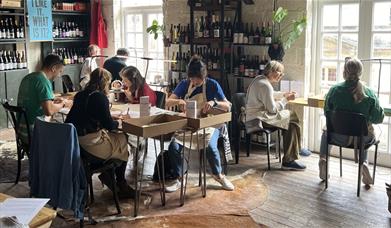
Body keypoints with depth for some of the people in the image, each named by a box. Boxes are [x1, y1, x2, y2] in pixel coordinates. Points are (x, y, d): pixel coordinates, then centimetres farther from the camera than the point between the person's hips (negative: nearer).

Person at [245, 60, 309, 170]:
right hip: (258, 119, -11)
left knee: (291, 117, 11)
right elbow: (272, 109, -18)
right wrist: (286, 99, -8)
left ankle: (297, 148, 18)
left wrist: (284, 94, 18)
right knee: (293, 118, -9)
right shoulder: (265, 85, -21)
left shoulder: (259, 79, 11)